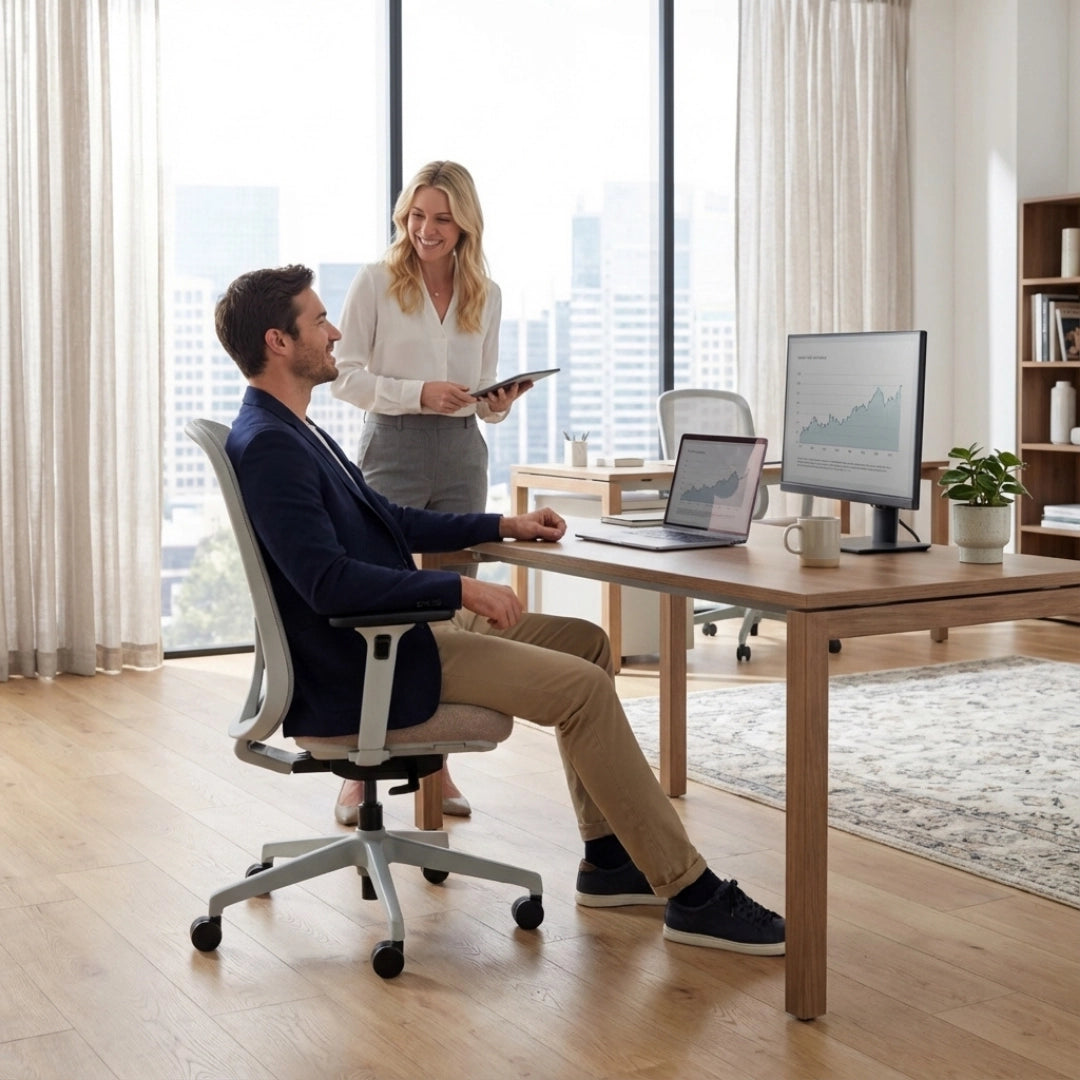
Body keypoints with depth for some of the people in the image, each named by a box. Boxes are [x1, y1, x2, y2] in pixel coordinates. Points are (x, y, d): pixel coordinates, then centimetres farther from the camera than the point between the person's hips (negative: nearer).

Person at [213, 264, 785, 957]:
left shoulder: (293, 431, 15)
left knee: (586, 642, 12)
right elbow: (328, 582, -29)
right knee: (583, 688, -17)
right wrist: (461, 588, -25)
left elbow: (390, 521, 24)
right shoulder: (267, 446, -19)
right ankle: (691, 895, -10)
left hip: (394, 634, 11)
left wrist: (504, 527, 17)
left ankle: (610, 860, 13)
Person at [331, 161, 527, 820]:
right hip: (393, 450, -4)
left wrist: (499, 403, -6)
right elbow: (347, 376, -4)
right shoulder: (376, 283, -1)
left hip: (461, 454, 4)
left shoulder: (486, 295, 11)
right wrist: (417, 393, -17)